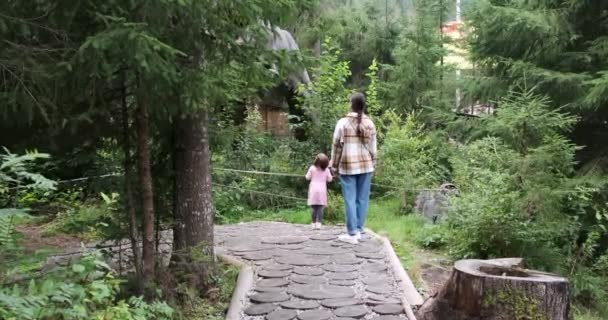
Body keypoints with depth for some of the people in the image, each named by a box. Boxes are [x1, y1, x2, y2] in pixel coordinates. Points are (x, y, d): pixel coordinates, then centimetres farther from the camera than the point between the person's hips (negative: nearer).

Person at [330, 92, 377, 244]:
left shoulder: (343, 122, -5)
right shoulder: (370, 123, 4)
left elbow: (337, 145, -3)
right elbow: (373, 147, 7)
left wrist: (334, 164, 5)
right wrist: (373, 163, 16)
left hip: (347, 165, -3)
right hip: (365, 165, 3)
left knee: (350, 199, -1)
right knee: (362, 199, 8)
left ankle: (352, 233, 0)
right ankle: (358, 230, 13)